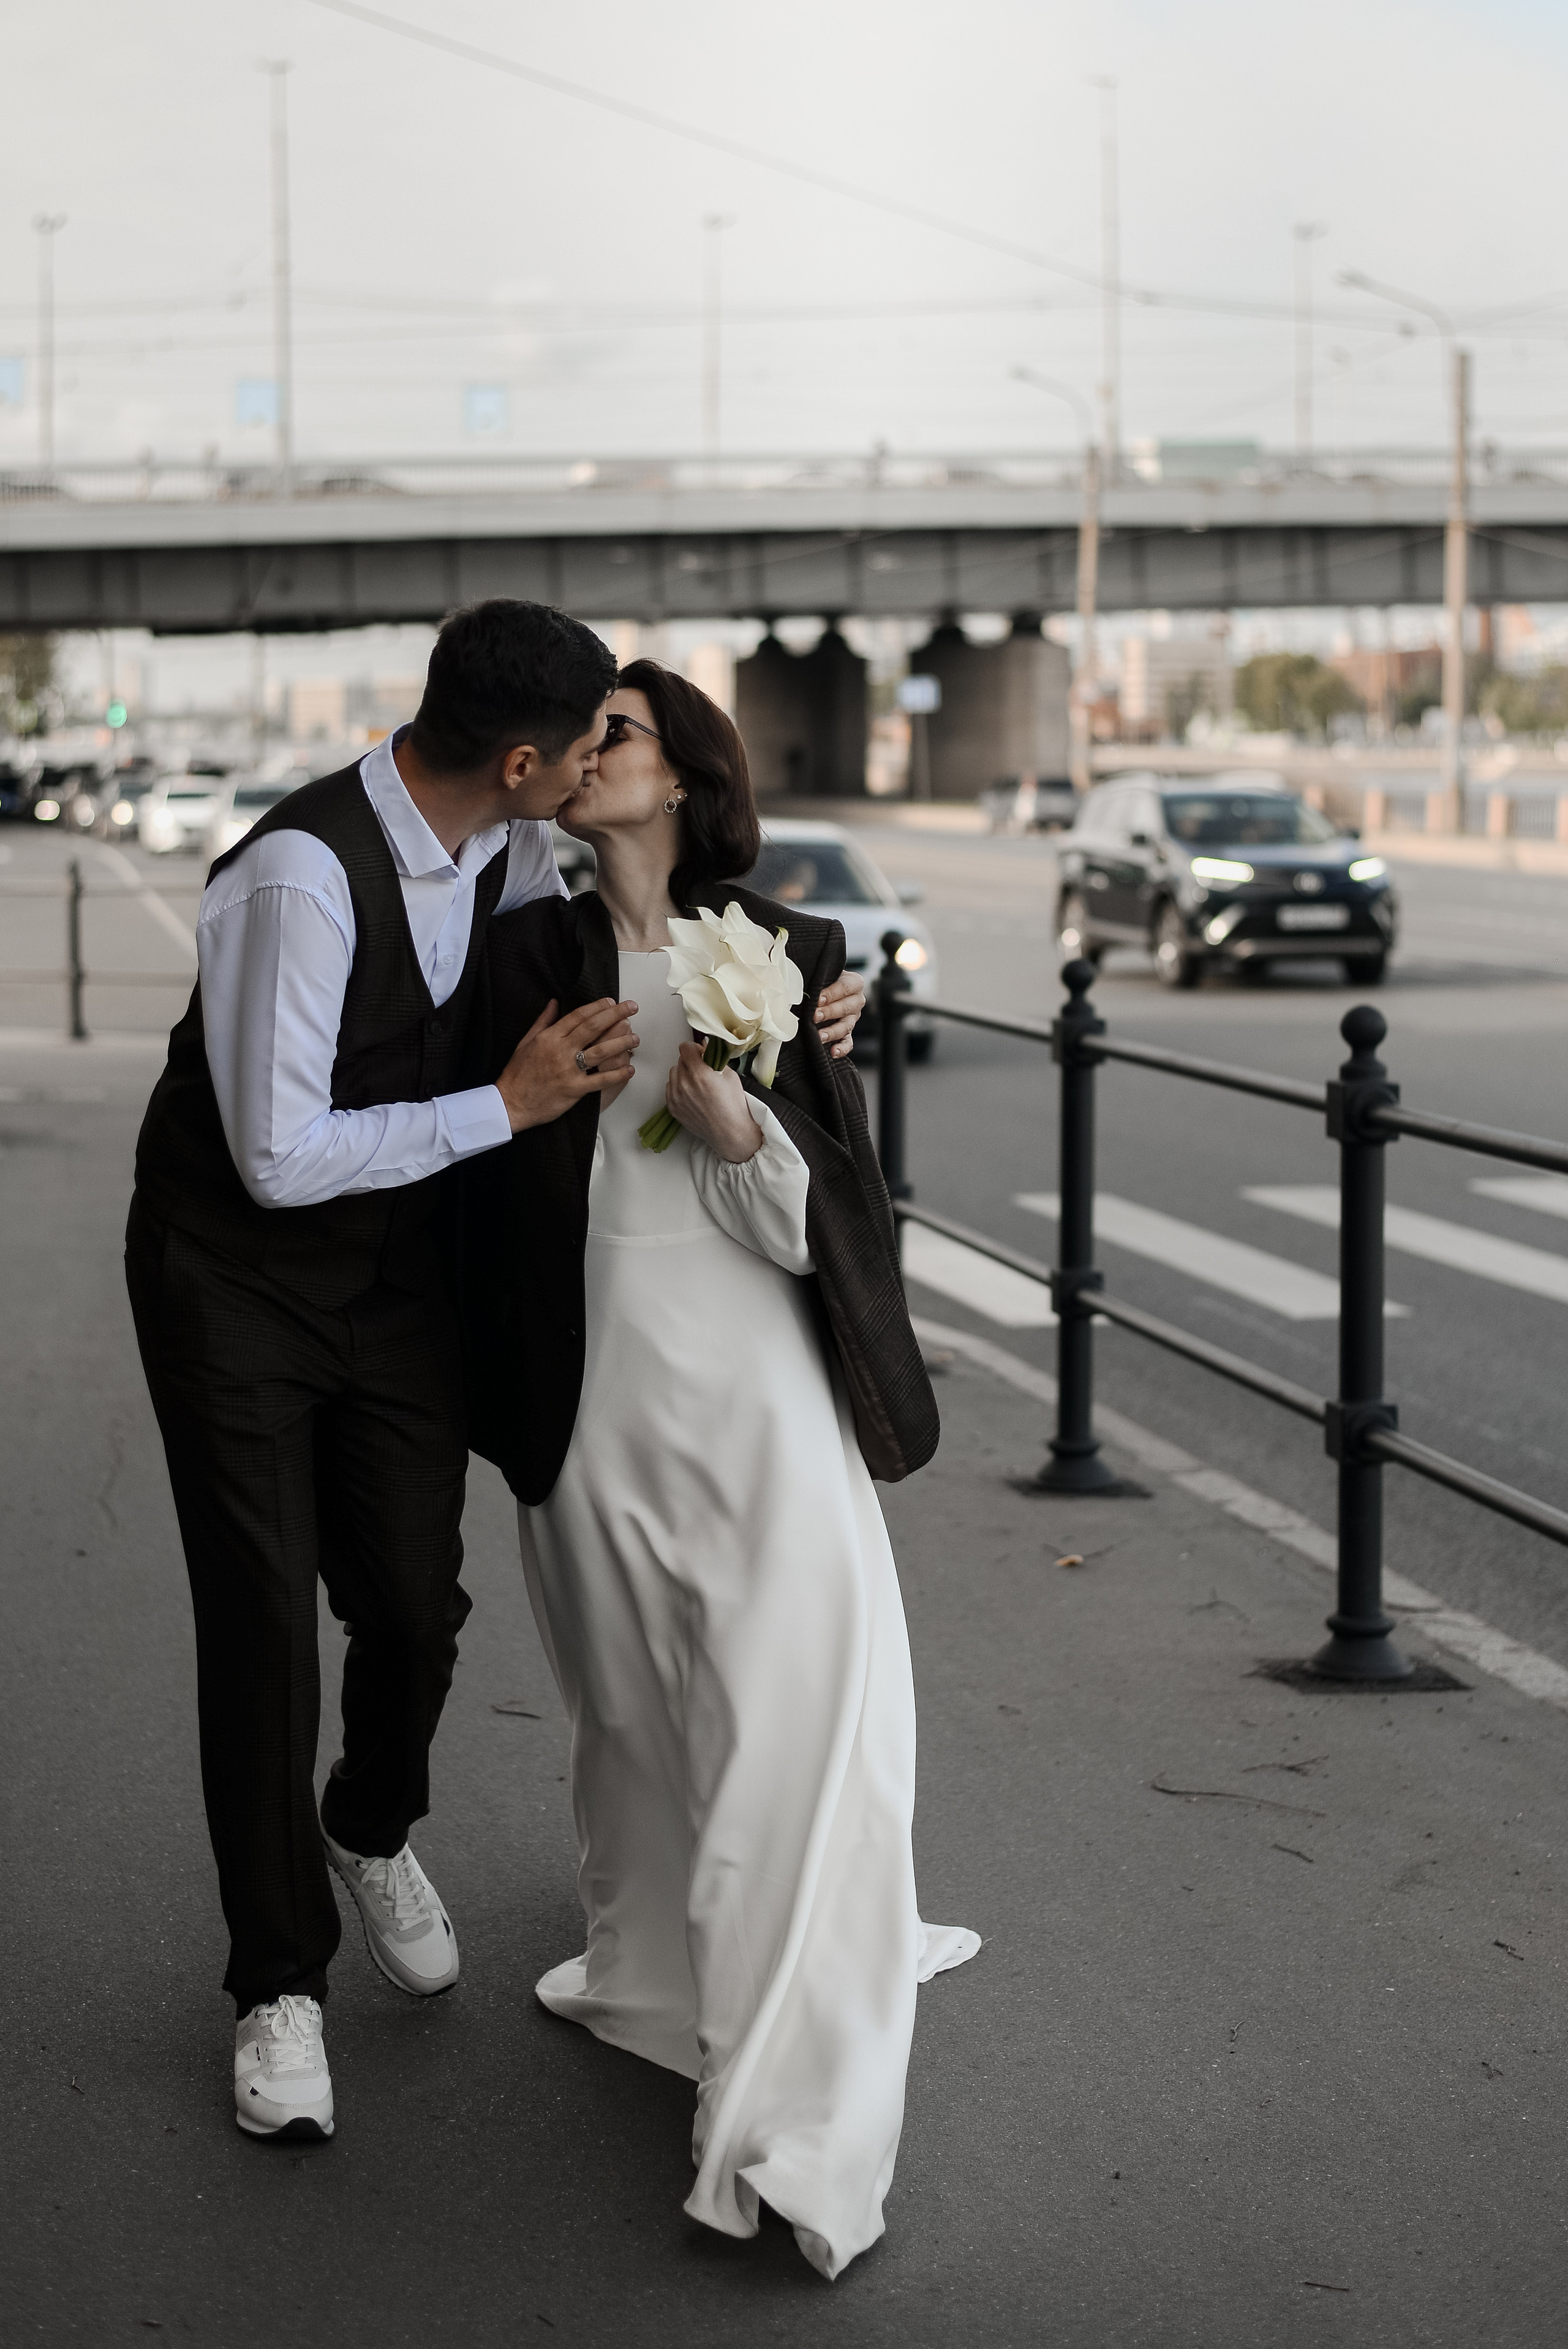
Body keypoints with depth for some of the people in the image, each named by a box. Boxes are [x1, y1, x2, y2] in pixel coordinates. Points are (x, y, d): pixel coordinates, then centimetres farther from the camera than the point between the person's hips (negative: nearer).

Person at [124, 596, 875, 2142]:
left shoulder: (511, 847, -7)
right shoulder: (300, 879, -30)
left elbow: (604, 984, 14)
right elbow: (279, 1158, -28)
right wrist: (511, 1105, -25)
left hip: (396, 1269, 6)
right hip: (234, 1275, -6)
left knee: (416, 1606, 6)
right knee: (261, 1624, -5)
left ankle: (373, 1828, 40)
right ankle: (279, 1985, 13)